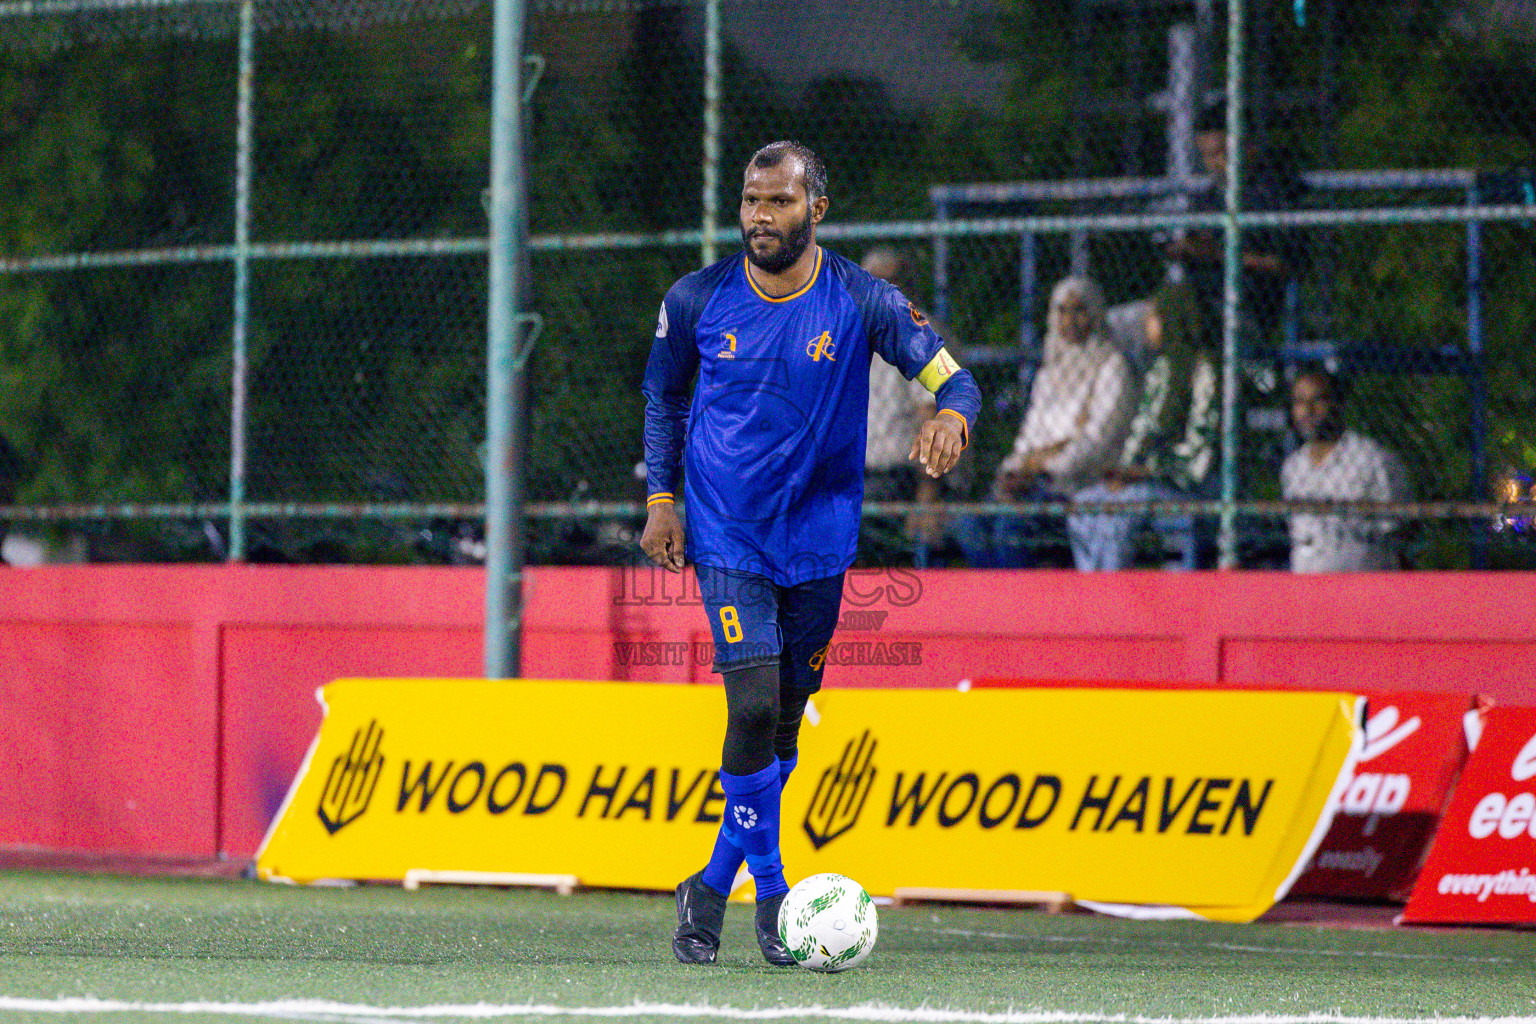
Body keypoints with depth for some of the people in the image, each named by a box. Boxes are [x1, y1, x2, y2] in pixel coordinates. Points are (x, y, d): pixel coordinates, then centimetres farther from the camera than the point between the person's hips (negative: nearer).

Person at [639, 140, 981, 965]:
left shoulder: (862, 303, -7)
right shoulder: (698, 301, -4)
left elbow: (953, 379, -7)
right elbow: (663, 395, 13)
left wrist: (950, 418, -30)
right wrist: (660, 501, 5)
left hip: (819, 539, 2)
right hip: (726, 535, -1)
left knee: (785, 718, 8)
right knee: (755, 703, -17)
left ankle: (715, 886, 25)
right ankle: (770, 890, -3)